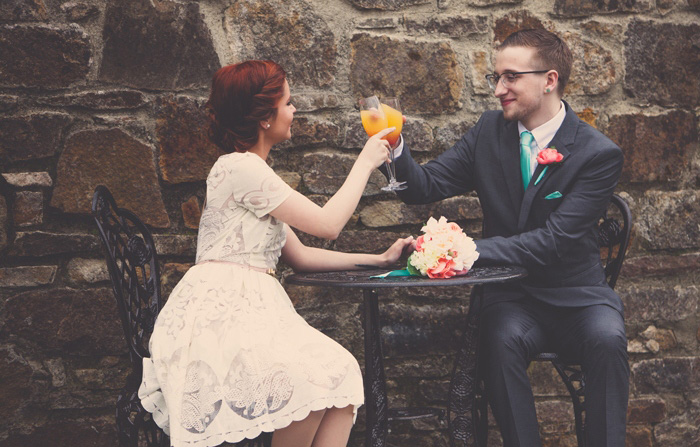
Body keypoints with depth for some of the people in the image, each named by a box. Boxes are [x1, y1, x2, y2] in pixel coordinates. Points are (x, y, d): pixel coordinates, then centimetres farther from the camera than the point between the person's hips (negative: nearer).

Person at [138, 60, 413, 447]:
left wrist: (378, 260, 16)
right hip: (219, 317, -9)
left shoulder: (252, 171, 24)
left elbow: (299, 256, 23)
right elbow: (328, 223, -9)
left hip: (249, 312, 9)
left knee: (341, 373, -16)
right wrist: (365, 162, 5)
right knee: (315, 383, -29)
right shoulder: (240, 167, -8)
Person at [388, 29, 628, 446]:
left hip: (577, 294, -2)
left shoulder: (599, 154, -9)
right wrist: (395, 147, -18)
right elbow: (425, 187, 2)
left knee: (607, 341, -32)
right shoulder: (490, 131, 6)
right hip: (513, 296, 2)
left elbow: (554, 240, -19)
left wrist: (471, 248, -28)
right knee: (502, 341, -31)